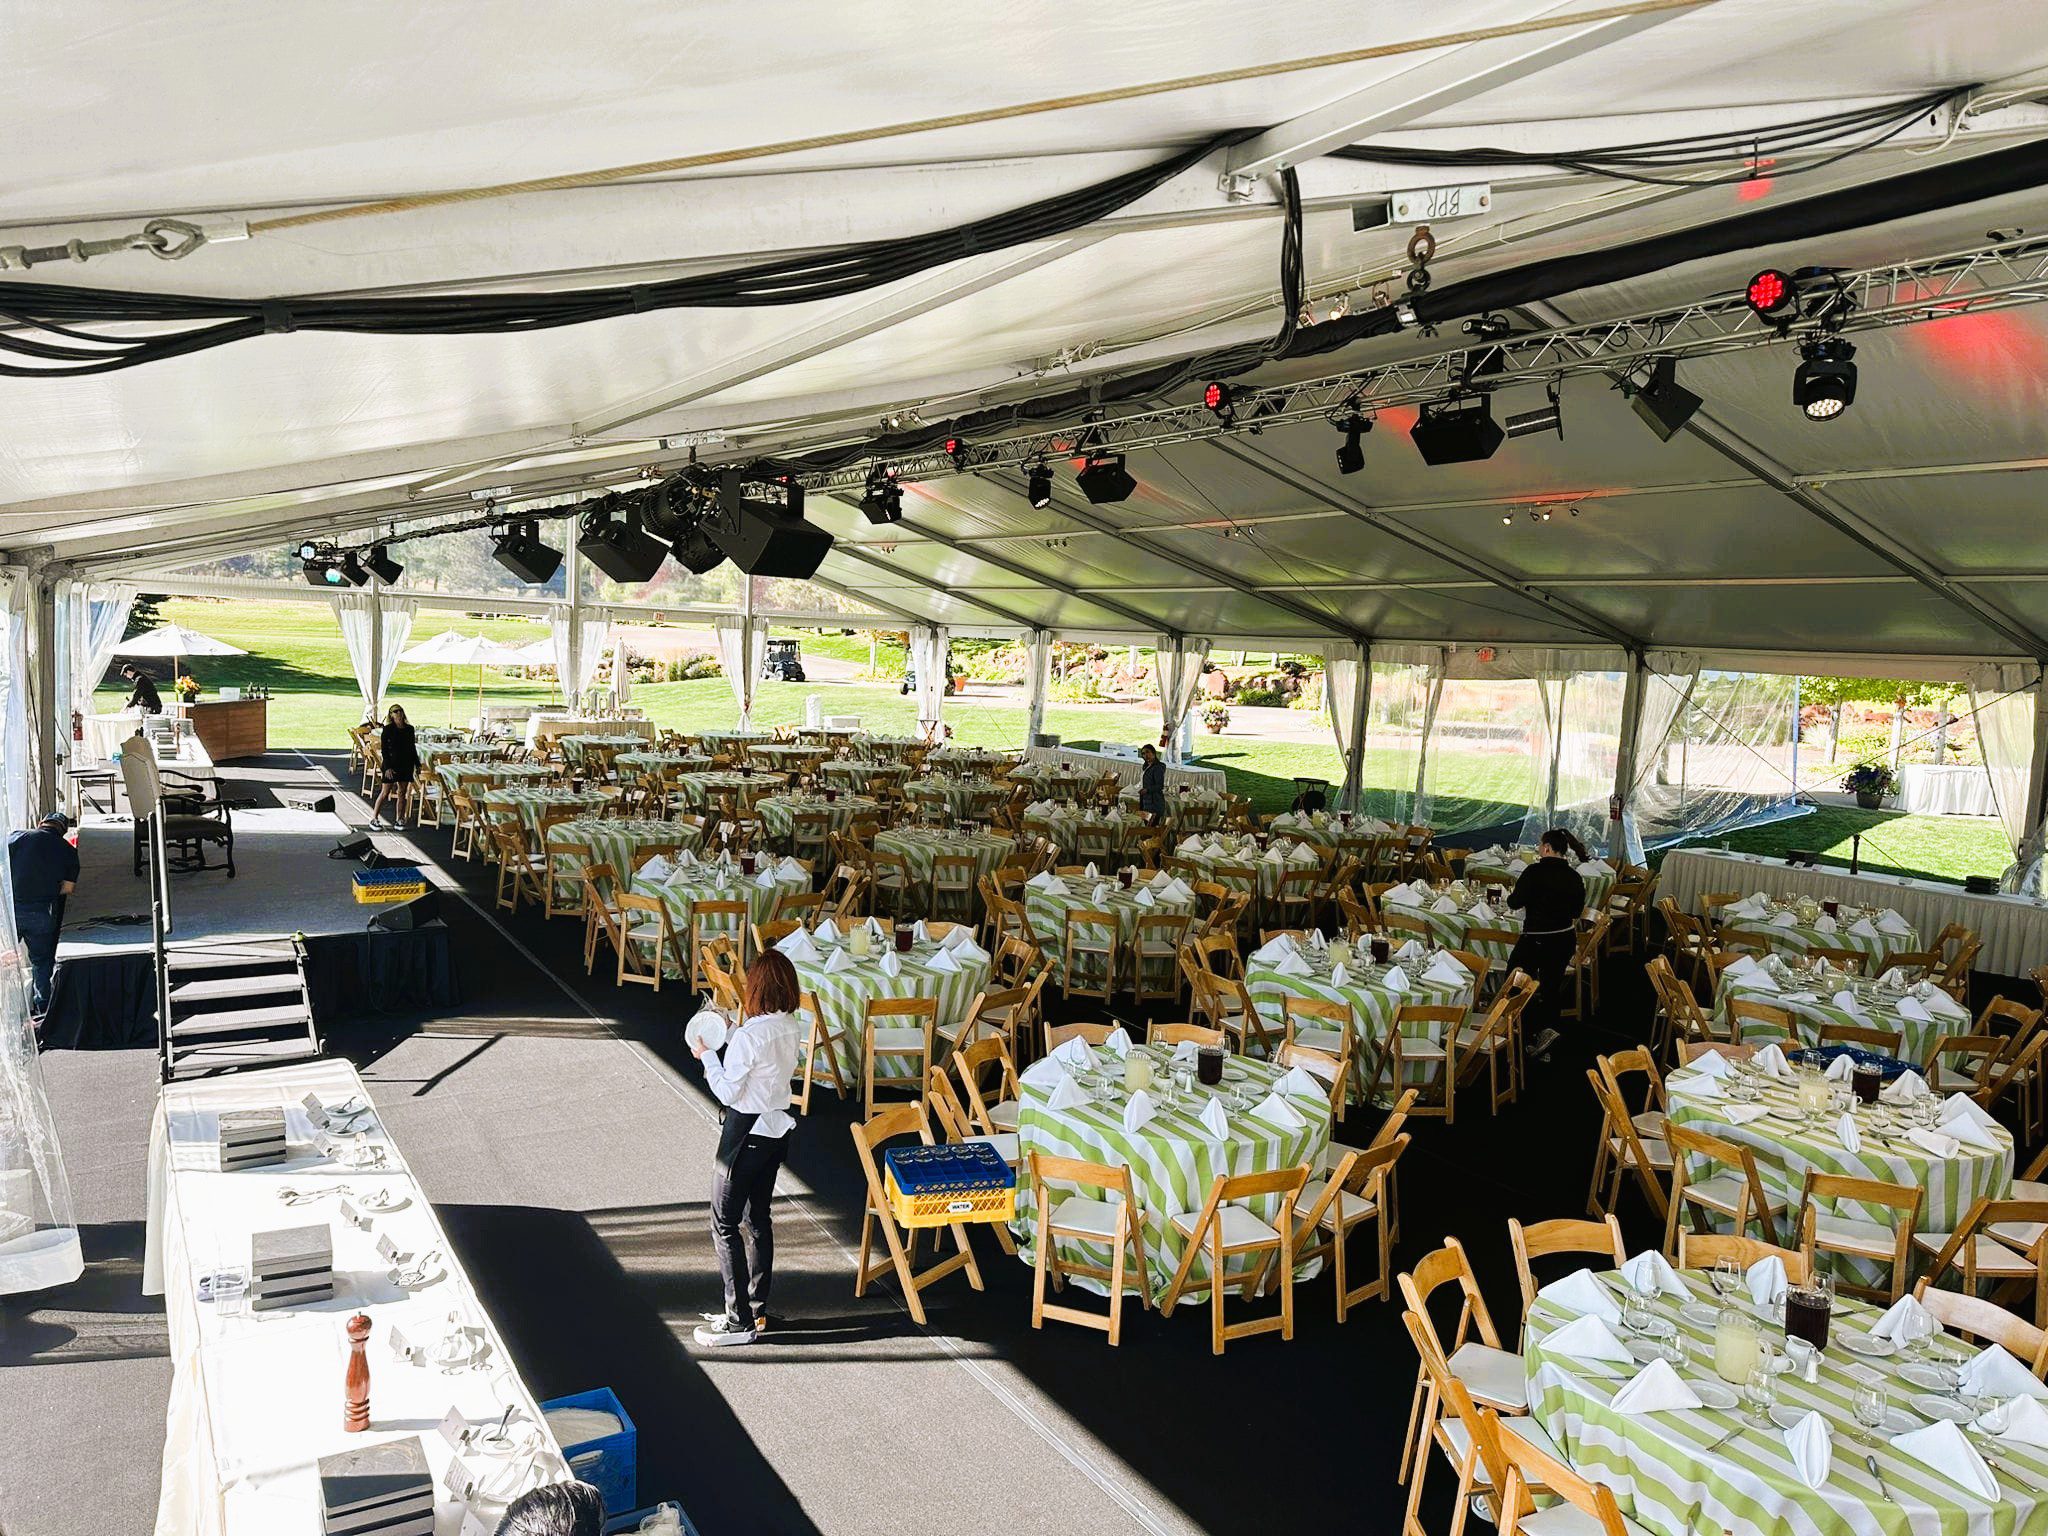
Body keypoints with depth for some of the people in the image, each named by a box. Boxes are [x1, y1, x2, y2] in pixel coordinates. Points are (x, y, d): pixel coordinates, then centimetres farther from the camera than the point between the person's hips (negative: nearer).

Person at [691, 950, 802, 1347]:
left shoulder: (748, 1036, -24)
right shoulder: (791, 1027, -1)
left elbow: (728, 1092, -17)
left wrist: (708, 1056, -5)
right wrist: (723, 1047, 6)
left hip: (747, 1133, -8)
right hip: (778, 1126, 8)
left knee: (725, 1225, 4)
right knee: (758, 1219, 18)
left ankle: (740, 1321, 8)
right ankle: (757, 1310, 27)